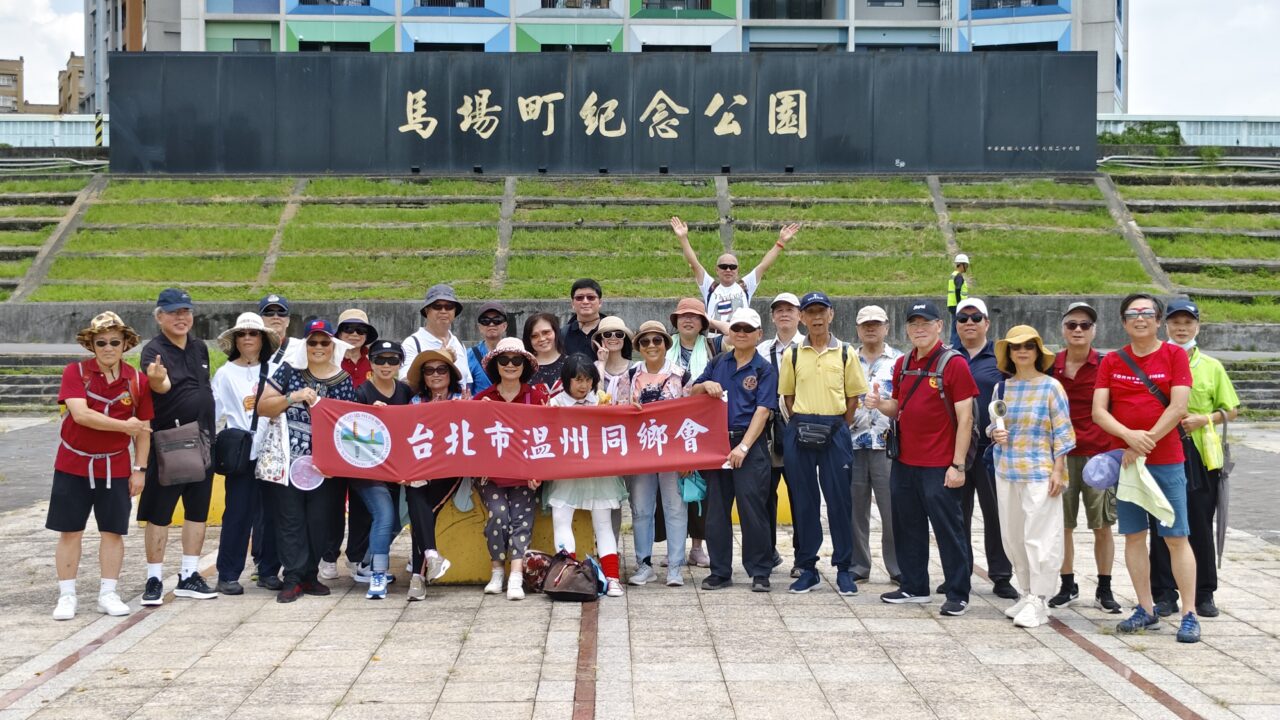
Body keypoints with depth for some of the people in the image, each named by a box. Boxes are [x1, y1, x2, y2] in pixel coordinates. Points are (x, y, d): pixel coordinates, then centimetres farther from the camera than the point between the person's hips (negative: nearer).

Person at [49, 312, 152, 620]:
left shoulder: (137, 380, -1)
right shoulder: (75, 372, -8)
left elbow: (143, 429, 5)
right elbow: (80, 413, -21)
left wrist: (139, 469, 2)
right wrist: (123, 426, -21)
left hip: (115, 467, 2)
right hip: (73, 464, -2)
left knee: (113, 531, 5)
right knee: (70, 531, 4)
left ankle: (107, 594, 16)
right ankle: (66, 595, 12)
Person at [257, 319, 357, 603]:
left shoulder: (344, 380, 6)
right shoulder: (290, 370, 2)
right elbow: (262, 408, -3)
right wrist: (294, 397, -16)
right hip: (288, 459, -1)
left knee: (320, 520, 3)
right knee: (290, 520, -1)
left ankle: (310, 575, 16)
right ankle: (293, 578, 3)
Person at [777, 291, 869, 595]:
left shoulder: (845, 353, 3)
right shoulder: (792, 355, 6)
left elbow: (853, 397, 5)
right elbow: (788, 395, 12)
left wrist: (837, 428, 1)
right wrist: (802, 425, 3)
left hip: (835, 431, -1)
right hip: (800, 432, 1)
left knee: (839, 499, 0)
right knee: (803, 501, 5)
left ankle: (844, 569, 9)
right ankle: (807, 568, 14)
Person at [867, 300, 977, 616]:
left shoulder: (954, 363, -9)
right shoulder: (902, 364, 11)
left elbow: (965, 417, -12)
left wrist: (958, 464, -16)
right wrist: (880, 404, -3)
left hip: (939, 466, -7)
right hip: (904, 461, 7)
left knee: (948, 530, -2)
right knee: (908, 527, 14)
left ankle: (958, 595, 6)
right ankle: (914, 587, 26)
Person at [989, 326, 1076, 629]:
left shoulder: (1051, 387, -4)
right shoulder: (1002, 388, 10)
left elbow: (1062, 432, -5)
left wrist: (1058, 470, -10)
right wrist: (995, 433, -4)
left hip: (1040, 473, -5)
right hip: (1007, 472, 6)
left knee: (1040, 537, -5)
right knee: (1013, 537, 10)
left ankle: (1039, 601, 0)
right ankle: (1027, 593, 22)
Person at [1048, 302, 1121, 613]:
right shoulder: (1050, 366, 3)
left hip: (1099, 455, -2)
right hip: (1060, 455, 2)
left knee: (1103, 526, 2)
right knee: (1062, 524, 5)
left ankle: (1104, 590, 13)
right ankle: (1067, 586, 18)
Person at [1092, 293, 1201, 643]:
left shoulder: (1174, 355, -1)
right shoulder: (1112, 361, 7)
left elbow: (1178, 407, -10)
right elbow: (1098, 411, -1)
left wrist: (1147, 442, -14)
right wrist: (1129, 435, -17)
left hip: (1166, 460, -3)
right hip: (1124, 458, 3)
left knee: (1176, 537, -3)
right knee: (1134, 535, 7)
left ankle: (1190, 616, 2)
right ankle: (1146, 609, 16)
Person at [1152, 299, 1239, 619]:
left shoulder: (1212, 366, 9)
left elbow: (1230, 411, 10)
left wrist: (1204, 419, -8)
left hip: (1200, 455, 0)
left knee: (1201, 526, 4)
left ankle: (1204, 594, 14)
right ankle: (1165, 594, 9)